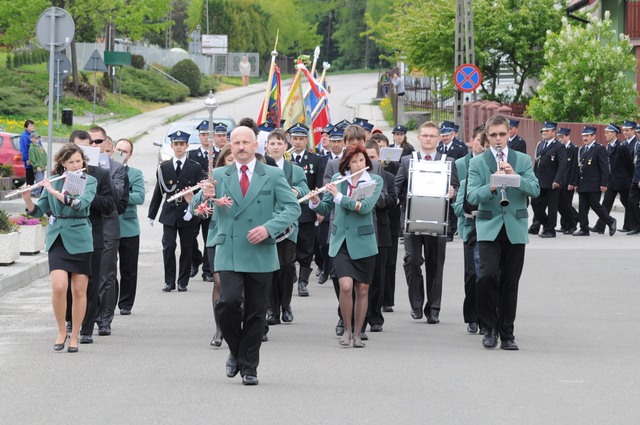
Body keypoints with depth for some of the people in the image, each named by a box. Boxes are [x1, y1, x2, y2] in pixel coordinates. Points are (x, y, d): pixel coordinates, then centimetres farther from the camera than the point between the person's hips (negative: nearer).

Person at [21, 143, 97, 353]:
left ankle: (74, 336, 13)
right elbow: (37, 211, 7)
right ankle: (61, 331, 6)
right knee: (58, 287, -14)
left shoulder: (89, 181, 0)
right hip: (57, 239, 1)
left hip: (79, 240, -1)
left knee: (79, 290, 1)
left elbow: (80, 203, -19)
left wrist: (54, 192, -21)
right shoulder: (53, 181, 7)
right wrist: (27, 198, -12)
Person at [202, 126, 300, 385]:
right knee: (229, 301, -18)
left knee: (255, 312, 4)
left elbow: (293, 208, 0)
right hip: (229, 253, 0)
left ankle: (249, 367, 15)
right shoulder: (219, 176, 8)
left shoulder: (273, 176, 5)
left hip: (260, 254, 0)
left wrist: (269, 228, -16)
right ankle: (235, 351, 7)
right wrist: (206, 197, -21)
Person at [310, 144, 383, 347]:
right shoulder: (337, 179, 6)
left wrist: (339, 196, -20)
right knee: (346, 285, -15)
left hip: (363, 242, 0)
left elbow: (366, 207, -17)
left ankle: (357, 333, 17)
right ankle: (347, 329, 2)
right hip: (340, 241, 0)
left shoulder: (375, 181, -1)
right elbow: (325, 209, 8)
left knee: (362, 290, 4)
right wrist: (316, 202, -13)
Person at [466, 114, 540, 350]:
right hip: (489, 227, -2)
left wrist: (514, 177, -17)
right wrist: (491, 186, -24)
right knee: (488, 275, -18)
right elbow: (472, 196, -6)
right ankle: (491, 327, -2)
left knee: (510, 282, 5)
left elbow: (535, 190, -2)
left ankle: (507, 333, 14)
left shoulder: (523, 160, 9)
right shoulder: (477, 162, 3)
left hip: (515, 228, 2)